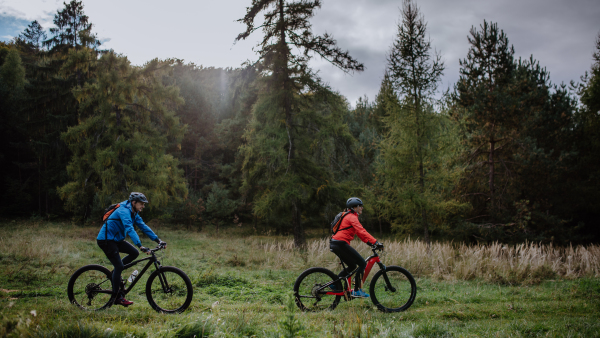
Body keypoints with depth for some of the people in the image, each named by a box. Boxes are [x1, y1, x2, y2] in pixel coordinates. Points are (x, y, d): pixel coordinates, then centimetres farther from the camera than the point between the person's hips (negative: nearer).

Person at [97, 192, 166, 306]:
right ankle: (117, 297, -2)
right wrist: (140, 246, -45)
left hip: (116, 239, 9)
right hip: (105, 240, -9)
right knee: (119, 266, -12)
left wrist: (158, 240, -2)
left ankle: (115, 274, 13)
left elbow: (144, 227, 6)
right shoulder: (124, 211, -23)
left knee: (134, 253, -2)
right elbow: (130, 229, -36)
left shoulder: (134, 214, 7)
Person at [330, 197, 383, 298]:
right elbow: (362, 231, -21)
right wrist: (375, 242, -27)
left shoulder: (350, 216, 23)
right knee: (362, 263, -5)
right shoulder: (352, 217, -9)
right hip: (341, 243, -10)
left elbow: (359, 233, 24)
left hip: (335, 244, 10)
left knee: (352, 266, 19)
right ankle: (357, 291, -5)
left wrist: (370, 243, 15)